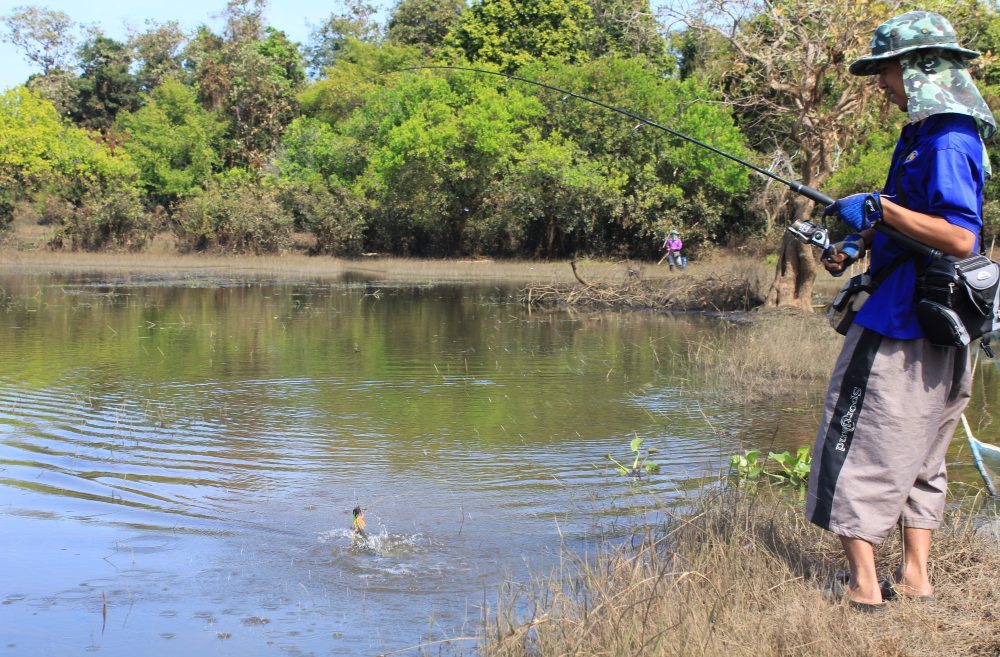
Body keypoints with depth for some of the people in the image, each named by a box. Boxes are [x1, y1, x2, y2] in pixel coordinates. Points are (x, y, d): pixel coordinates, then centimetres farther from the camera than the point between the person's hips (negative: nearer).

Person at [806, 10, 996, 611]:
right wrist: (861, 244, 16)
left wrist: (878, 209, -22)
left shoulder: (948, 142, -17)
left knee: (858, 446, -4)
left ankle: (864, 585, 1)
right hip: (932, 326, 10)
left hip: (902, 323, -10)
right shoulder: (925, 135, 14)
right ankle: (914, 576, 23)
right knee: (916, 450, 15)